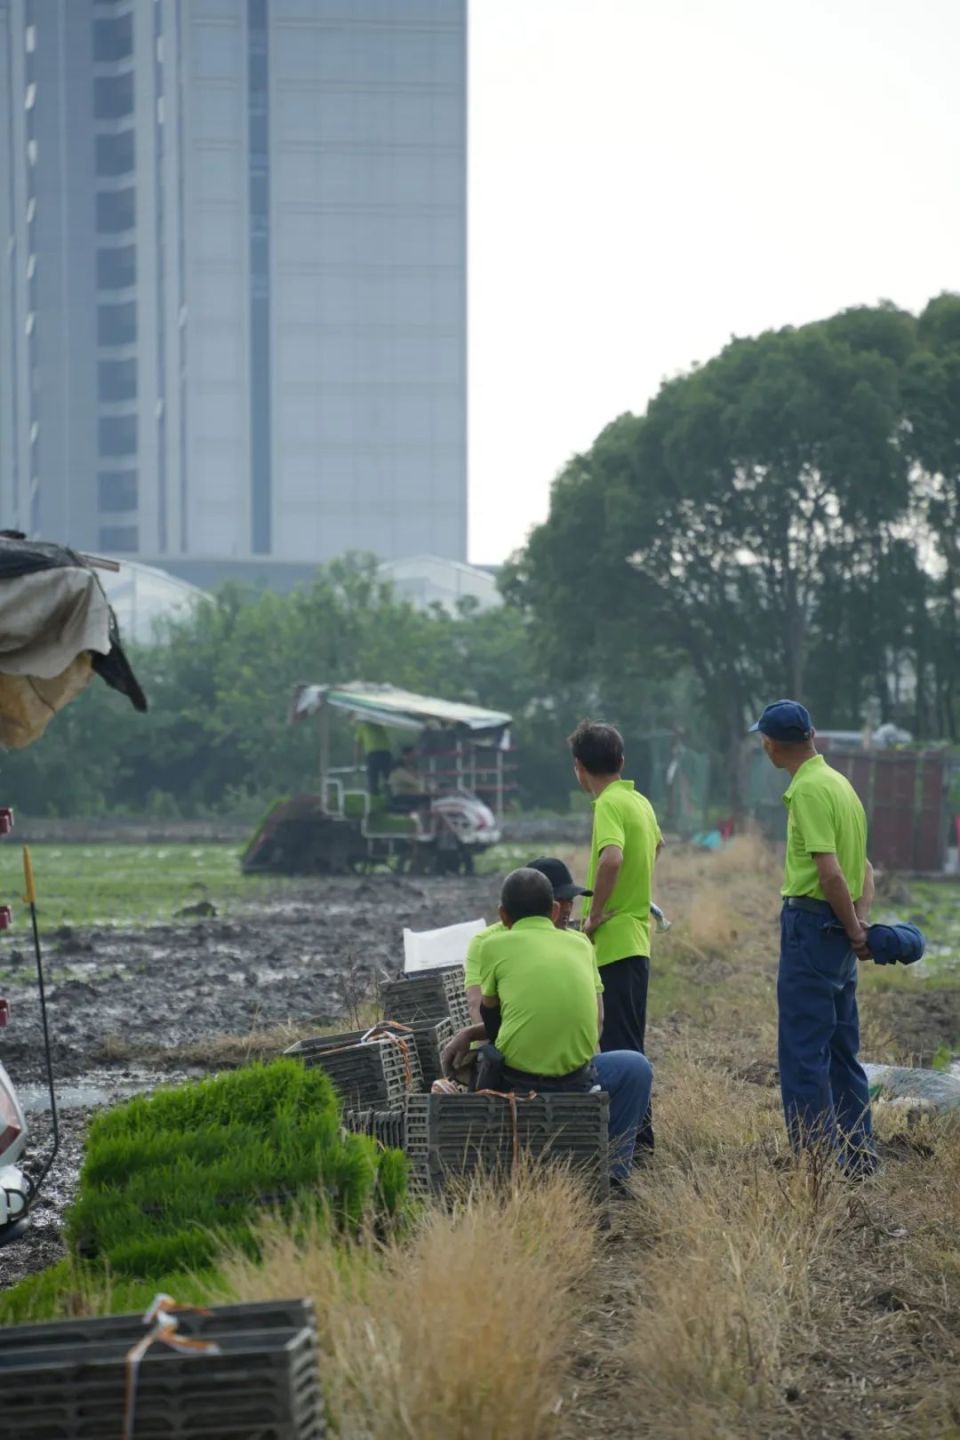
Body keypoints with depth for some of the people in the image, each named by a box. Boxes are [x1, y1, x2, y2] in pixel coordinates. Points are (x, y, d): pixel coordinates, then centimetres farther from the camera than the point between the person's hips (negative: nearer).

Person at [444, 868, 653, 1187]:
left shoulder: (494, 945, 4)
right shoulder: (581, 944, 12)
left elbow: (492, 1020, 13)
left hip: (513, 1080, 0)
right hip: (577, 1082, 0)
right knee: (636, 1068, 31)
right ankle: (613, 1166, 25)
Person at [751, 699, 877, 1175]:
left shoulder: (809, 789, -16)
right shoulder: (838, 782, 14)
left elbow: (830, 871, -21)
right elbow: (864, 867, 16)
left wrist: (853, 930, -11)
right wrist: (861, 922, 5)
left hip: (811, 924, -10)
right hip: (839, 929, 10)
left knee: (803, 1052, -6)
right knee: (841, 1050, 15)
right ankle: (858, 1154, 20)